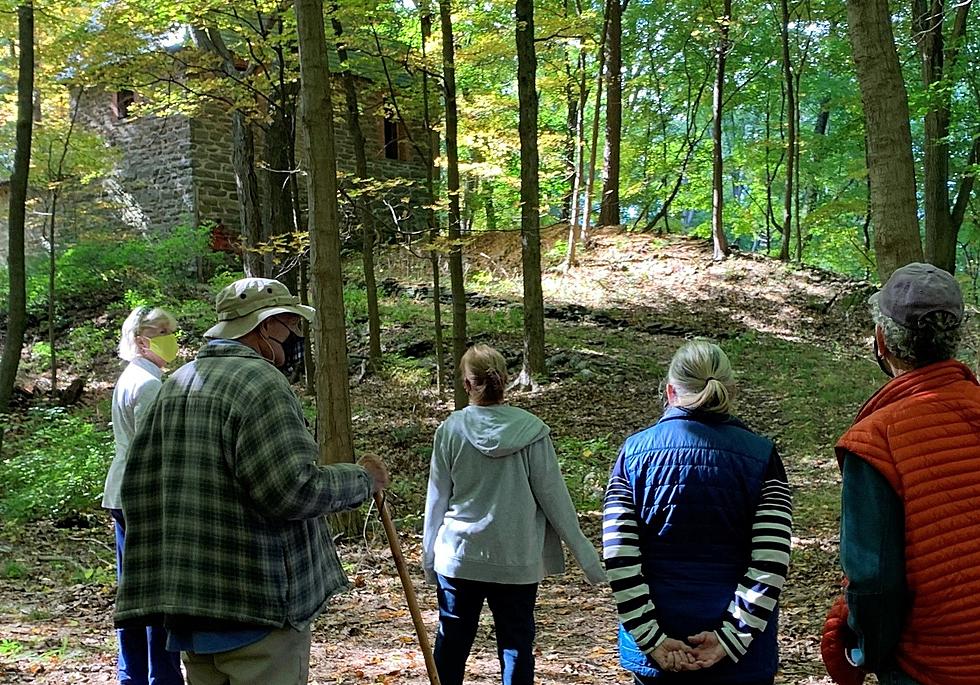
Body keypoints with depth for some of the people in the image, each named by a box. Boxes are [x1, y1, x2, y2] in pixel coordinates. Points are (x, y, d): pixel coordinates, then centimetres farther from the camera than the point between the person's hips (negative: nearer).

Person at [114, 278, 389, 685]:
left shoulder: (175, 384, 12)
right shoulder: (260, 380, -16)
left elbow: (138, 484, 15)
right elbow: (293, 490, -23)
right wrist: (362, 480, -7)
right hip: (256, 605, -9)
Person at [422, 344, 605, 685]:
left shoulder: (451, 430, -7)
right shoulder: (530, 430, -10)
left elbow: (437, 498, 0)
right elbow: (553, 494, -7)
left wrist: (429, 555, 13)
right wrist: (584, 553, 3)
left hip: (459, 557, 1)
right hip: (517, 561, -1)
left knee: (451, 642, 14)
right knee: (516, 644, 9)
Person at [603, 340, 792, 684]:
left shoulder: (635, 451, -4)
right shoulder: (760, 456, -6)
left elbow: (619, 559, -10)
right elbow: (771, 562, -14)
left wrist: (651, 639, -8)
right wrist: (732, 637, -12)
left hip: (655, 649, 1)